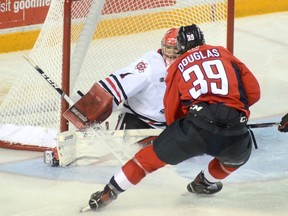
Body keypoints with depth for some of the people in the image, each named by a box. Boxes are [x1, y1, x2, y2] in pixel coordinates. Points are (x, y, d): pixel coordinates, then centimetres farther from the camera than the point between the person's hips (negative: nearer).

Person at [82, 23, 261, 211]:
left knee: (155, 154, 18)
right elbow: (253, 92, 16)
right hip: (234, 130, 0)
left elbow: (171, 113, 21)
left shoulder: (178, 66, 20)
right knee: (239, 154, 36)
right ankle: (206, 182, 45)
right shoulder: (223, 53, 21)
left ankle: (110, 192, 21)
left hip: (197, 124, 0)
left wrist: (179, 134, 41)